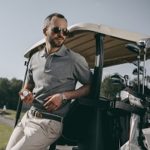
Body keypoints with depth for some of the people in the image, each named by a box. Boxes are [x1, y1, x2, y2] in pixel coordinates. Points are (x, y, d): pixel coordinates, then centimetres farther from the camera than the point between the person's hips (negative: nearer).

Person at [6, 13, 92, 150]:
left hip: (49, 122, -5)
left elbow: (90, 86, 0)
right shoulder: (35, 58, 11)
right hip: (27, 117, 6)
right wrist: (26, 94, -3)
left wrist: (64, 96, -13)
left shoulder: (75, 59, -5)